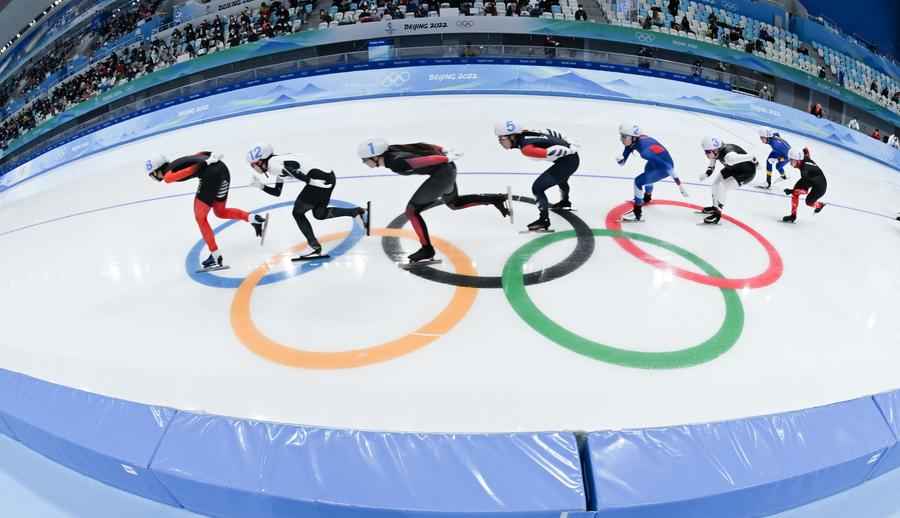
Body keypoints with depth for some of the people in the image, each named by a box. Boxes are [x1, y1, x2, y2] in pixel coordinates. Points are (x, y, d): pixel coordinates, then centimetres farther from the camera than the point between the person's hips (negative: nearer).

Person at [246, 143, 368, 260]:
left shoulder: (272, 164, -5)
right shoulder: (277, 162, 25)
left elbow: (294, 172, -21)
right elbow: (277, 192, 30)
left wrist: (312, 182, -26)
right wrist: (260, 186, 23)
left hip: (320, 179, -10)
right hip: (327, 175, 10)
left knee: (297, 212, 5)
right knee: (319, 214, 21)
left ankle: (315, 247, 5)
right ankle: (357, 211, 17)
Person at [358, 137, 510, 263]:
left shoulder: (396, 163, -24)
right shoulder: (390, 151, 2)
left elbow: (426, 160, -24)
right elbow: (421, 147, 7)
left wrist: (448, 158, -14)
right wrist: (444, 150, 11)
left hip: (443, 173, -10)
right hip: (446, 170, 10)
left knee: (412, 210, -4)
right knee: (454, 203, 31)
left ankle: (427, 249, 7)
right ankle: (497, 199, 34)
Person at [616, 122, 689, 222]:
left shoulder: (644, 150, -38)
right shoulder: (632, 141, -14)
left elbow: (667, 166, -34)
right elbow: (623, 162, -6)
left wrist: (679, 184, -32)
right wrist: (619, 159, -31)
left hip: (664, 167, -10)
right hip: (656, 163, 10)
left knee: (639, 181, -18)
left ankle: (637, 212, -3)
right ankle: (647, 197, 66)